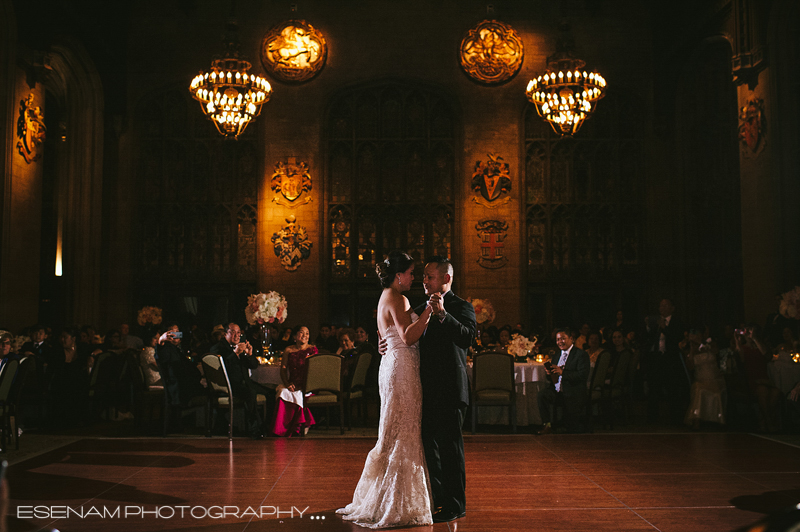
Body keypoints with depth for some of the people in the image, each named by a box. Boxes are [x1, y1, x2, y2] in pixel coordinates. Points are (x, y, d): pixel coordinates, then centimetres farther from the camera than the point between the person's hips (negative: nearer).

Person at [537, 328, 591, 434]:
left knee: (571, 427, -2)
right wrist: (549, 373, -6)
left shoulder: (581, 354, -8)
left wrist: (562, 372, -27)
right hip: (556, 389, 5)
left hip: (573, 393, -5)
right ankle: (547, 425, -16)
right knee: (542, 394, -26)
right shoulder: (557, 355, 15)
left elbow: (583, 376, -20)